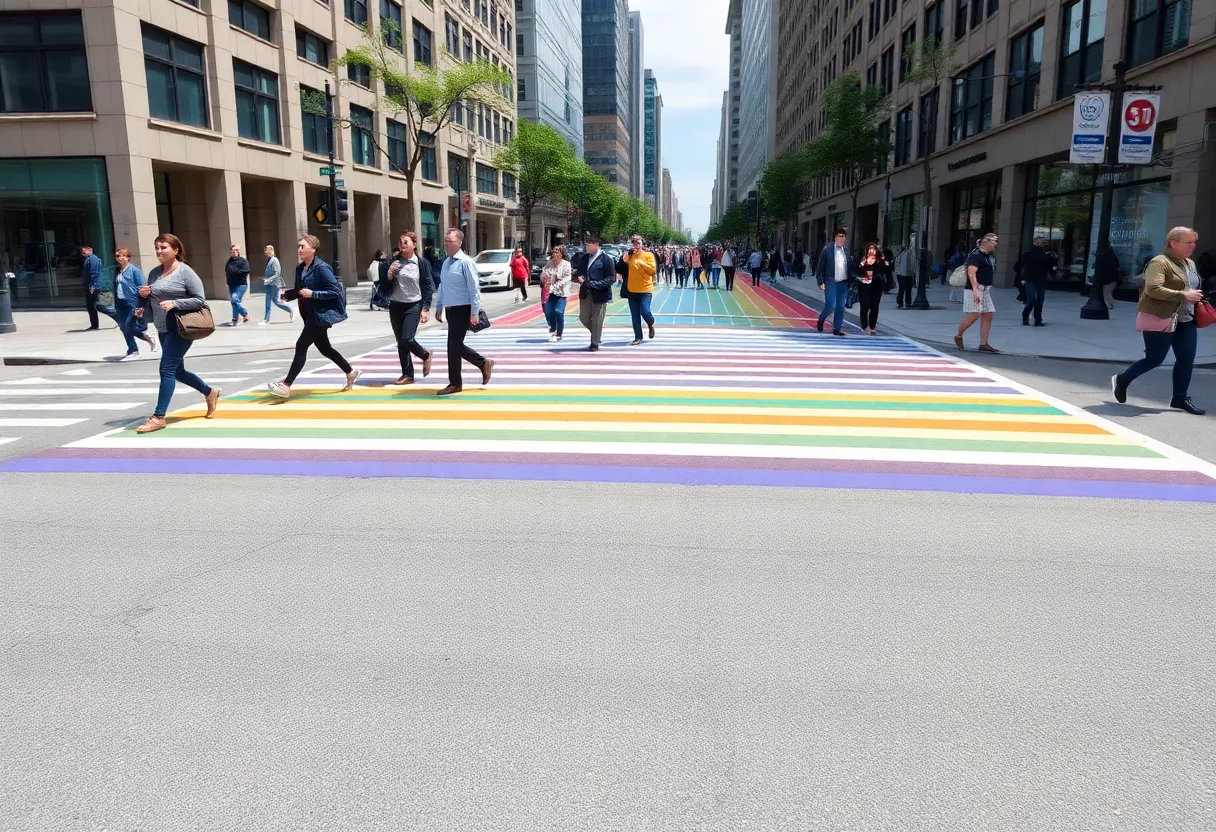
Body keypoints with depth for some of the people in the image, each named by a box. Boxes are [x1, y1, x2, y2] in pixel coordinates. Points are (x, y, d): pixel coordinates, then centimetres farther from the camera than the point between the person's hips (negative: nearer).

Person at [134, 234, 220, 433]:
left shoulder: (185, 272, -9)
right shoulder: (154, 273, 11)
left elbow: (199, 300, -12)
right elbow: (150, 302, 19)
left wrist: (174, 303, -22)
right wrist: (144, 295, -3)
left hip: (181, 328, -8)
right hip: (163, 330, 8)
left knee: (167, 369, -11)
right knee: (177, 371, 16)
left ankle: (158, 417, -8)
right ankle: (210, 392, 37)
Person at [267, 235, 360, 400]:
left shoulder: (321, 268, -16)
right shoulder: (300, 268, 8)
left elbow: (335, 292, -19)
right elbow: (298, 290, 18)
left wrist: (313, 293, -27)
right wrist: (286, 294, -1)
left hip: (321, 315, -9)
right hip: (310, 314, 9)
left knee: (301, 346, -10)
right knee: (324, 348, 18)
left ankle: (286, 385, -8)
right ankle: (351, 372, 35)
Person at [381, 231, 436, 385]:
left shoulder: (422, 263, -4)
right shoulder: (392, 262, 5)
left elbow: (429, 287, -3)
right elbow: (384, 288, 7)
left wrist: (426, 309, -10)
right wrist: (388, 275, -13)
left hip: (414, 306, -4)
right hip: (395, 306, 4)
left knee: (407, 339, -16)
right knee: (400, 342, 5)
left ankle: (426, 355, 15)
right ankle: (407, 374, 15)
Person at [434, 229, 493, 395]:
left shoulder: (465, 262, -13)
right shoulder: (446, 262, 12)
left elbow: (474, 289, -15)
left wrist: (474, 314, -18)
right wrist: (439, 308, 18)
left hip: (462, 310, -8)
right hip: (451, 310, 8)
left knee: (454, 346, -5)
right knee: (456, 345, 12)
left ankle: (455, 384, 8)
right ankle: (484, 364, 30)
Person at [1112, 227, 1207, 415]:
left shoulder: (1190, 264, 16)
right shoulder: (1160, 262, -13)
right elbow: (1153, 289, -25)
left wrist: (1196, 299, 10)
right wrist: (1184, 296, -26)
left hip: (1186, 320, 8)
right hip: (1159, 318, -8)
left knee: (1187, 359, 4)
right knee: (1154, 359, -3)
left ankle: (1180, 398, 12)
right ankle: (1122, 380, 18)